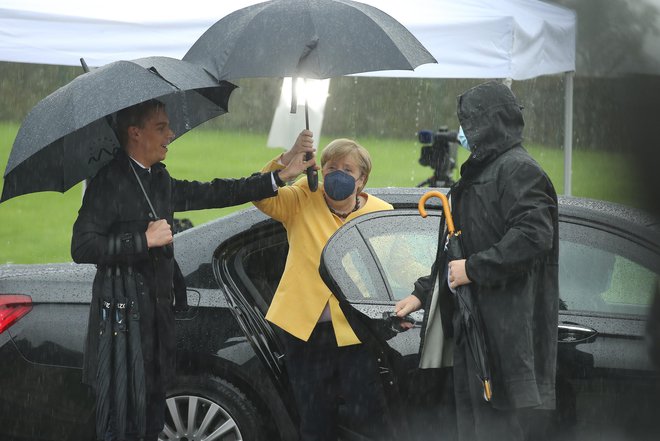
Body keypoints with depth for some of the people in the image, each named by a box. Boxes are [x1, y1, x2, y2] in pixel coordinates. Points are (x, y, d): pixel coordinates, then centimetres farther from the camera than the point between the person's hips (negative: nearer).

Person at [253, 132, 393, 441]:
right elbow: (263, 196, -14)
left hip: (356, 331, -2)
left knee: (368, 416, -4)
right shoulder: (302, 201, 2)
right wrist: (289, 158, -29)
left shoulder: (381, 213, 0)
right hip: (305, 326, 2)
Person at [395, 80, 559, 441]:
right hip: (472, 328, 10)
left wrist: (474, 269, -20)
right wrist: (423, 293, 20)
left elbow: (534, 236, -23)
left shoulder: (517, 169, -10)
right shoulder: (479, 173, 21)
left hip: (506, 328, -10)